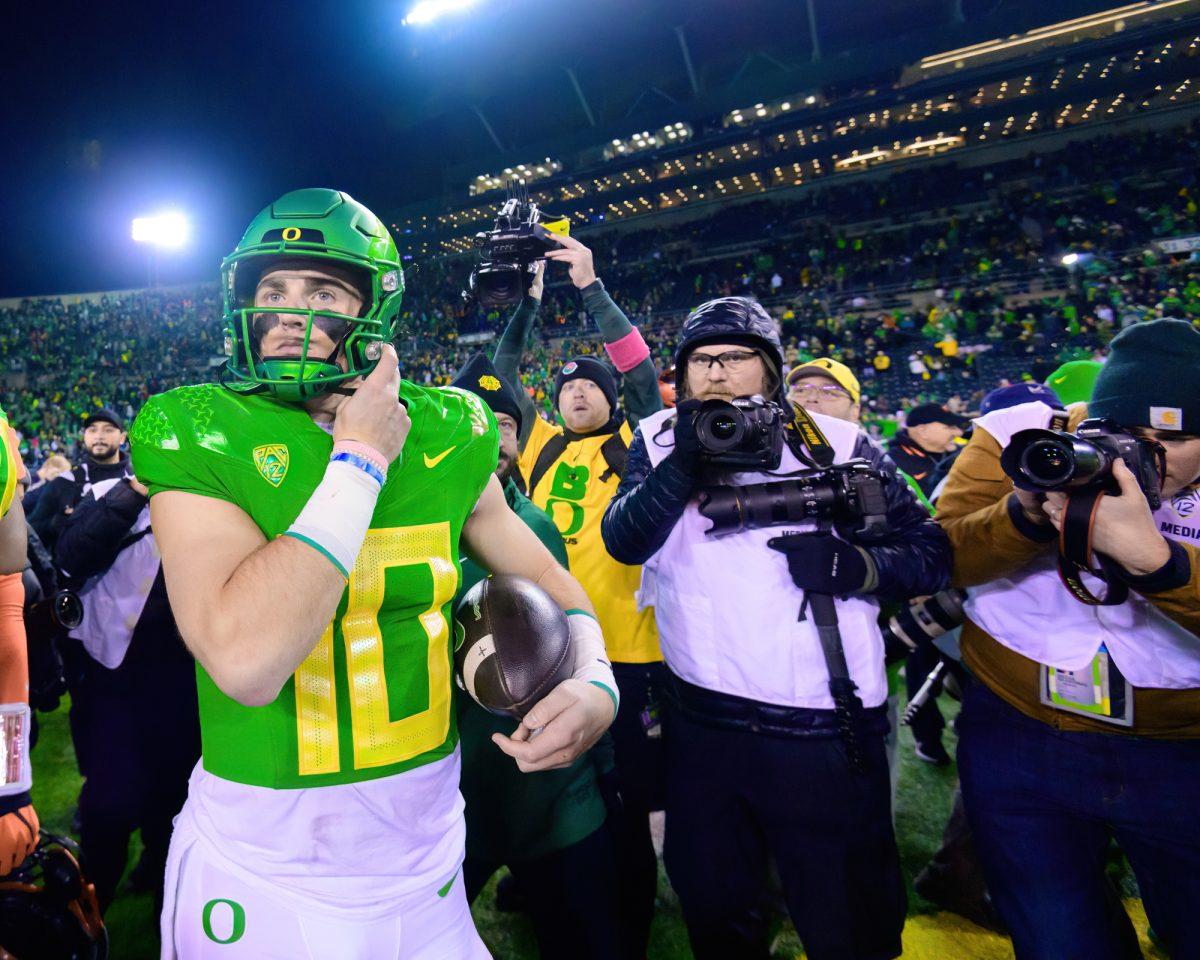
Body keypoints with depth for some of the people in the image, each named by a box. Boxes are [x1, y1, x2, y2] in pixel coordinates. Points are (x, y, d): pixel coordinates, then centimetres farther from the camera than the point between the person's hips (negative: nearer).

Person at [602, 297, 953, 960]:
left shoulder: (838, 444, -2)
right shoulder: (658, 440, 3)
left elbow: (931, 552, 0)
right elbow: (622, 541, -10)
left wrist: (853, 565, -19)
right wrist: (683, 462, -23)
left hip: (827, 729, -1)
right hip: (700, 723, 2)